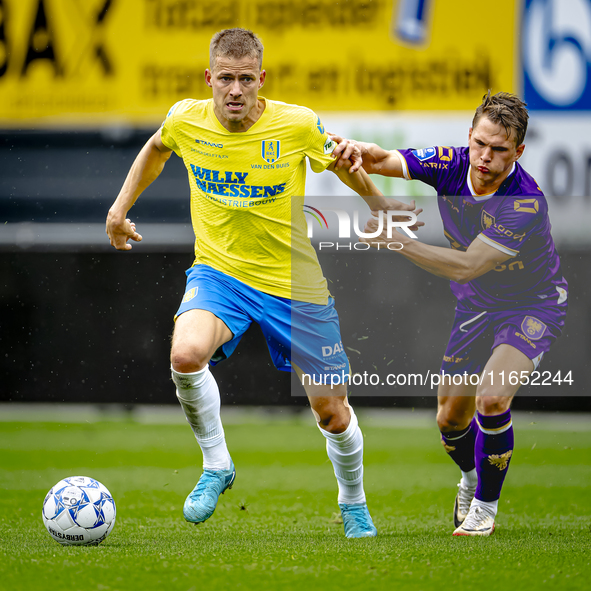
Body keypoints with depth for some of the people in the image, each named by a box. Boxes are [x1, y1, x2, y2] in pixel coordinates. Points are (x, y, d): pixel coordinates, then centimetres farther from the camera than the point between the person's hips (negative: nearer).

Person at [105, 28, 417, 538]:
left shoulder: (298, 124, -16)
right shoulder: (186, 121, -9)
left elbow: (343, 163, 6)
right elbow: (156, 149, 16)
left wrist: (379, 205, 14)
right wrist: (121, 206, 15)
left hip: (295, 283, 0)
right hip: (218, 271, 1)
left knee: (331, 410, 5)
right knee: (186, 355, -32)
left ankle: (354, 504, 36)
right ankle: (216, 466, -6)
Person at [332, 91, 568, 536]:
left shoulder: (527, 204, -34)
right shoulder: (451, 164, -17)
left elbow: (465, 266, -37)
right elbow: (386, 161, -20)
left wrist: (398, 242, -40)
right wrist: (360, 150, -44)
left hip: (532, 307, -6)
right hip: (476, 305, 6)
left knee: (491, 399, -27)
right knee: (451, 418, 9)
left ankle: (486, 505, -4)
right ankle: (472, 475, 45)